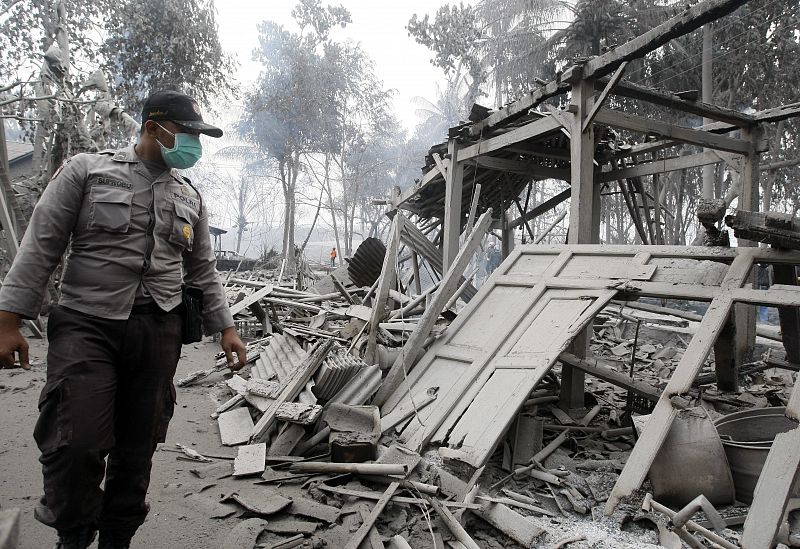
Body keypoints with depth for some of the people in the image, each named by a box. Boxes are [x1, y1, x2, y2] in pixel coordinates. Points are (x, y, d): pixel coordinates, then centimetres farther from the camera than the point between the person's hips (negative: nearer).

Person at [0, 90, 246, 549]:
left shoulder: (190, 197, 14)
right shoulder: (87, 170, 3)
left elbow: (203, 270, 18)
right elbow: (41, 245, 0)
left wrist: (226, 327, 12)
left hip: (159, 332, 4)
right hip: (87, 323, -3)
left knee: (138, 445, 7)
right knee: (78, 441, -13)